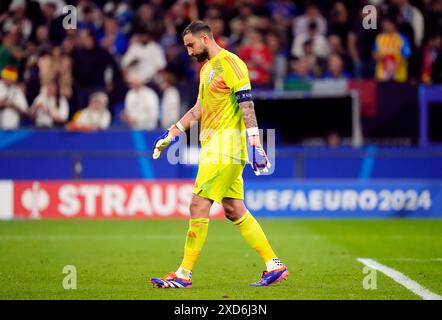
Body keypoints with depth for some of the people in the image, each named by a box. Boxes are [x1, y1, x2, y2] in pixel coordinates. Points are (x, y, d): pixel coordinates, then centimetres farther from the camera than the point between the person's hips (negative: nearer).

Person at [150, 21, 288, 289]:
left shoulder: (230, 63, -10)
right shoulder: (207, 68, 19)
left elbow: (247, 106, -16)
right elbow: (200, 109, 27)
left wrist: (256, 145, -22)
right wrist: (172, 133, 24)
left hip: (225, 146, -10)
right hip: (213, 146, 10)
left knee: (199, 206, -10)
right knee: (234, 211, 8)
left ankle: (185, 274, -6)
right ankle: (275, 266, 11)